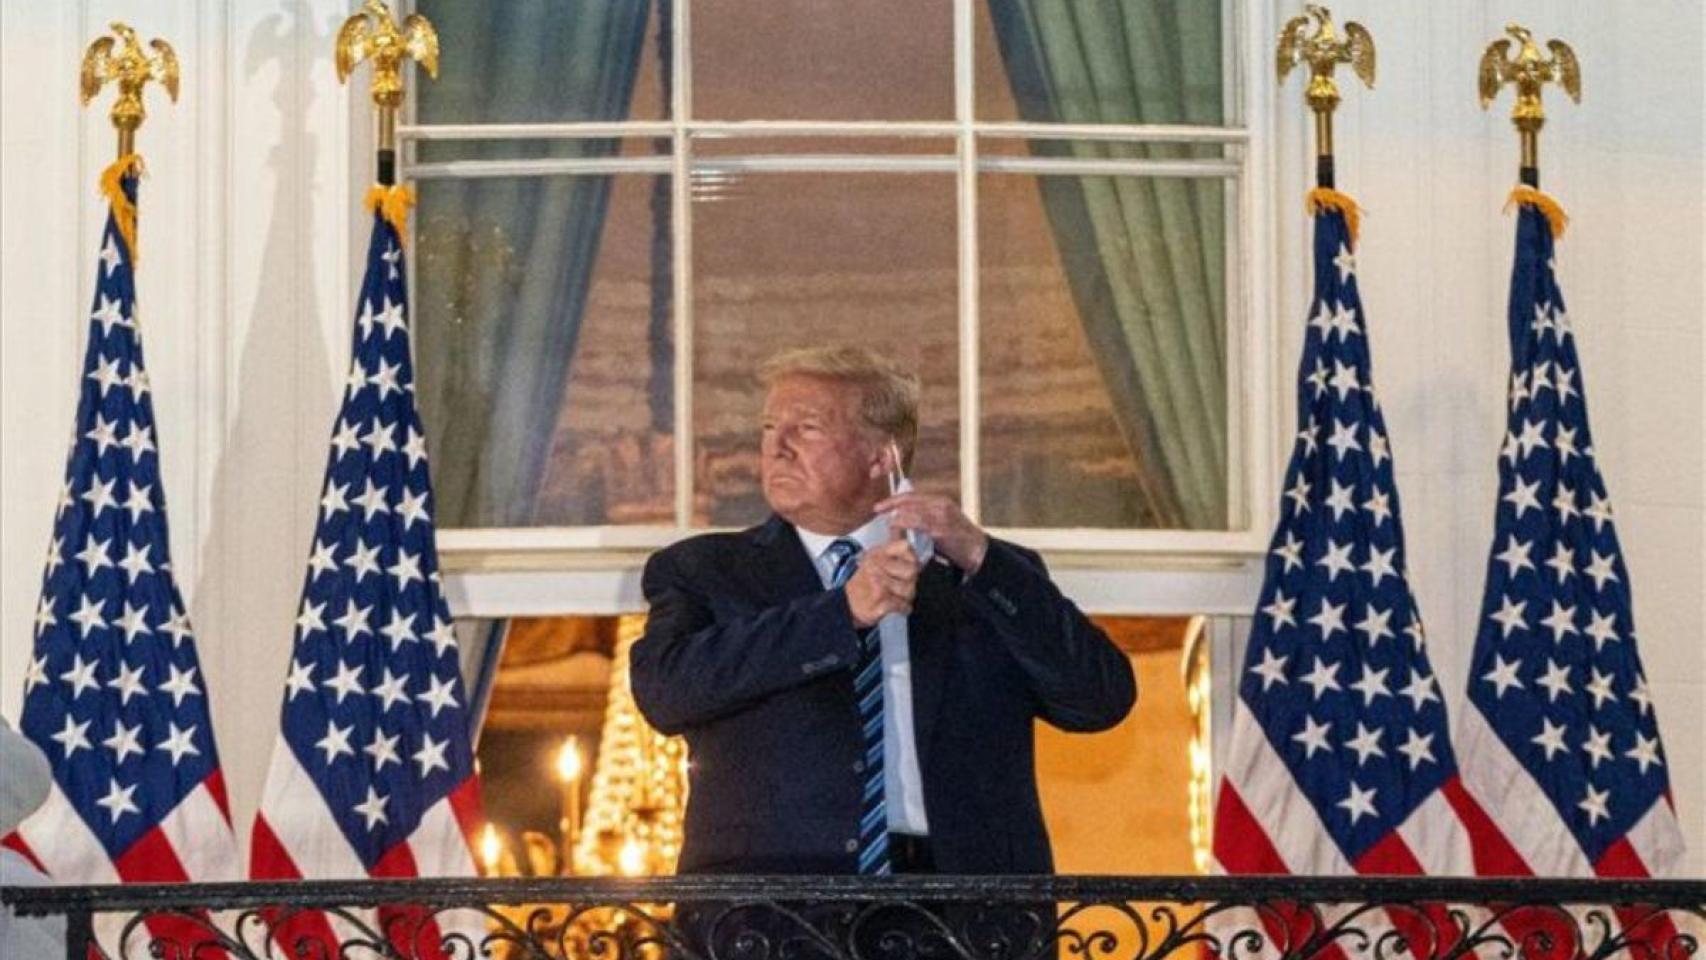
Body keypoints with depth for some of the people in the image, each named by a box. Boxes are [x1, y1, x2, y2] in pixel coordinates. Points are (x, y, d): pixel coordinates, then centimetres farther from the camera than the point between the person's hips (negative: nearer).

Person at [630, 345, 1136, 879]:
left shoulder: (983, 578, 16)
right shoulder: (701, 571, 15)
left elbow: (1104, 700, 5)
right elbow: (662, 690, -4)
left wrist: (979, 558, -3)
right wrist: (842, 612, -10)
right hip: (771, 895, -1)